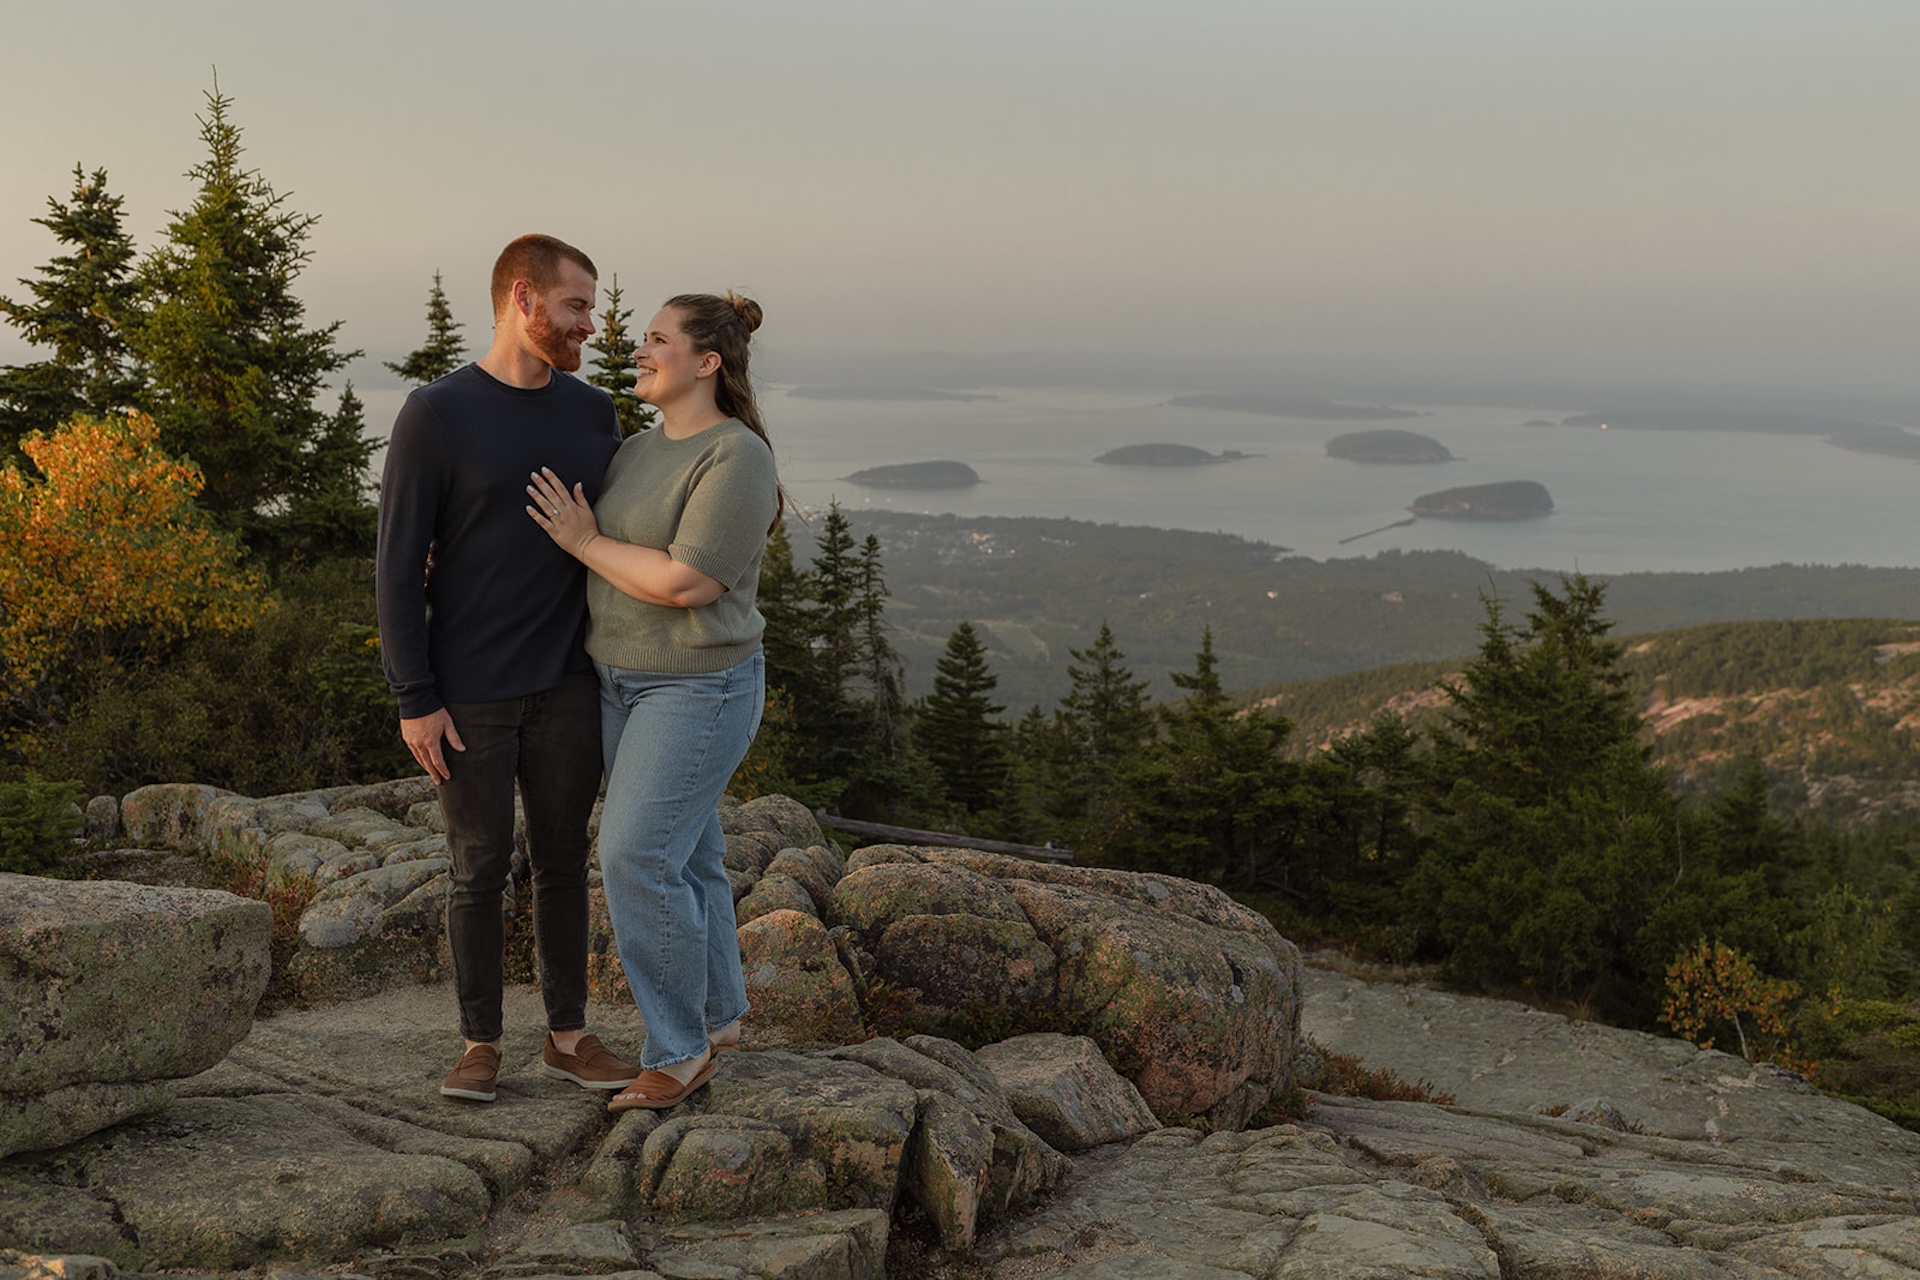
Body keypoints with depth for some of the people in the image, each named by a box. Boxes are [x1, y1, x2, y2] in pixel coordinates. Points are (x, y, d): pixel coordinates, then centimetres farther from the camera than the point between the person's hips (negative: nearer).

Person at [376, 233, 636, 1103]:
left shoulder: (591, 413, 4)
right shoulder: (435, 417, -11)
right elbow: (398, 567, -10)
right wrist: (415, 702, -13)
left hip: (568, 688, 4)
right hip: (468, 698, -4)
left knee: (562, 859, 10)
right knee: (480, 868, 5)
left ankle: (568, 1035, 22)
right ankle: (480, 1043, 20)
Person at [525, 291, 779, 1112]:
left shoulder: (737, 460, -20)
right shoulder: (637, 453, 8)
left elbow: (685, 584, -25)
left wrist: (584, 544, -17)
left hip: (701, 689, -8)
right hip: (625, 681, 9)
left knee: (638, 860, -12)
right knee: (679, 855, 14)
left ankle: (677, 1051, 2)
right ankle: (717, 1017, 29)